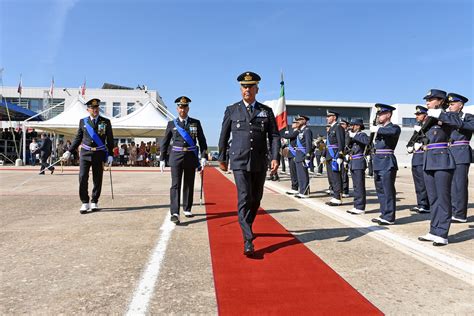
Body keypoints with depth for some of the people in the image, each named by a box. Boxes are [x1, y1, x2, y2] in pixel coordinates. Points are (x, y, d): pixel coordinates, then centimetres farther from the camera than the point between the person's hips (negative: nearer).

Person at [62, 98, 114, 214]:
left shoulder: (106, 122, 4)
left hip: (99, 154, 0)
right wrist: (69, 151, 9)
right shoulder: (83, 121, 7)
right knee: (83, 178, -7)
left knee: (97, 180, 5)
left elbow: (110, 140, 5)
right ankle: (85, 203, 5)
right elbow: (78, 138, 13)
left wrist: (110, 155, -1)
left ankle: (94, 202, 20)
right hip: (85, 153, 1)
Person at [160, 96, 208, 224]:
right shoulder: (171, 124, 7)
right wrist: (162, 159, 5)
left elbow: (202, 141, 5)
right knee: (175, 185, -9)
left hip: (191, 157, 1)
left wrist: (203, 157, -4)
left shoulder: (196, 123, 7)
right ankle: (175, 213, -13)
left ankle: (187, 209, 24)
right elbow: (164, 143, 9)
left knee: (189, 184, 10)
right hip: (176, 157, -1)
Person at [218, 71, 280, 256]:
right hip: (239, 162, -2)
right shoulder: (231, 110, 5)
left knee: (256, 198, 13)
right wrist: (221, 158, 14)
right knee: (244, 199, -11)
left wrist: (275, 157, -11)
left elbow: (274, 136, 2)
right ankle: (248, 241, -10)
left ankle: (247, 226, 37)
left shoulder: (266, 111, 8)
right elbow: (224, 136, 11)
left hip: (260, 162, 3)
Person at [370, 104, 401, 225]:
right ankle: (384, 214, 24)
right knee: (380, 190, 13)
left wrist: (377, 129, -21)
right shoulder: (379, 128, 18)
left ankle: (389, 217, 2)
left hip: (387, 163, -8)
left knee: (388, 191, -5)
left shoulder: (394, 127, -4)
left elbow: (393, 131, -30)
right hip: (377, 163, 8)